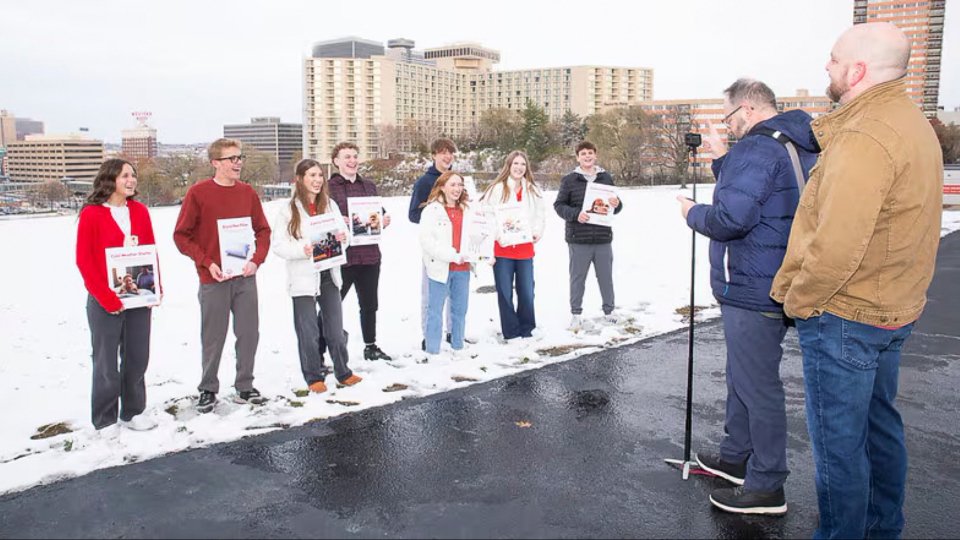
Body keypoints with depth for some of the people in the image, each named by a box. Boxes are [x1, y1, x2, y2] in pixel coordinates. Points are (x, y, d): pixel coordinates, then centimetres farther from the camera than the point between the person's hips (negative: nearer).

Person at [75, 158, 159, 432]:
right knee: (106, 362, 5)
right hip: (105, 303, -4)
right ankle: (105, 421, 19)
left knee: (137, 358, 10)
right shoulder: (91, 214, -6)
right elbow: (84, 261, -8)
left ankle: (133, 412, 26)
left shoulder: (139, 211, 7)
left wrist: (155, 289, 0)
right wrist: (106, 297, -13)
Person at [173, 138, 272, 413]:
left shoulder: (247, 192, 6)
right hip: (214, 278, -4)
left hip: (245, 277, 4)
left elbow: (263, 230, 10)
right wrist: (208, 264, -14)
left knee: (249, 334, 7)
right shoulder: (198, 192, -5)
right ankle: (208, 390, 21)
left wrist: (256, 260, -6)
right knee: (213, 338, 5)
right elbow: (181, 235, -5)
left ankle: (244, 388, 22)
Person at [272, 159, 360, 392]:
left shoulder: (330, 204, 7)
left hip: (329, 275, 4)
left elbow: (341, 231, 14)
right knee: (308, 332, 4)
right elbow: (277, 244, -8)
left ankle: (343, 372, 25)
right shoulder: (289, 210, -6)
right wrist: (301, 250, -24)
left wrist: (342, 238, -9)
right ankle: (313, 377, 19)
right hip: (303, 278, -4)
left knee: (335, 329, 12)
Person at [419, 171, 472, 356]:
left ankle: (458, 347, 25)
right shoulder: (432, 210, -5)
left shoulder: (466, 209, 13)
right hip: (440, 268, -5)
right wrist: (452, 255, -19)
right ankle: (432, 351, 9)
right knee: (435, 311, 1)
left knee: (460, 310, 13)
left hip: (462, 268, 6)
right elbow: (427, 241, -14)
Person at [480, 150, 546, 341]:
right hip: (502, 249, -3)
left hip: (525, 249, 3)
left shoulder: (533, 190, 11)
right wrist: (498, 235, -17)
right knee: (505, 293, 2)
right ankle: (511, 332, 14)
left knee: (527, 293, 8)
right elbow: (487, 214, -6)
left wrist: (537, 232, -2)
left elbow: (540, 215, 15)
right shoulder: (497, 188, -3)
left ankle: (526, 330, 25)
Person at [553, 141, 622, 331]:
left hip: (603, 238, 2)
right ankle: (576, 313, 18)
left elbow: (616, 205, 15)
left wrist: (616, 205, -9)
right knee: (578, 277, 6)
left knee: (606, 276, 11)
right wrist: (575, 214, -17)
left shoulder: (606, 178, 9)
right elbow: (559, 205, 0)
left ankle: (608, 310, 27)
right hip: (578, 239, -2)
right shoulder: (569, 180, 1)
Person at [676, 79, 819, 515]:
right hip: (775, 286, 11)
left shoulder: (756, 148, -18)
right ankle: (736, 457, 35)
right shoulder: (800, 149, 16)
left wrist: (693, 213, -7)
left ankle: (766, 487, 9)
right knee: (743, 376, 21)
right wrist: (721, 159, 17)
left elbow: (731, 217, -26)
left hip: (751, 291, -11)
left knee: (758, 385, -2)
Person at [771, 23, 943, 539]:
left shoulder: (864, 138, -23)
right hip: (894, 309, 10)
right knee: (879, 423, 22)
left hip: (844, 316, -10)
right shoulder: (913, 123, 11)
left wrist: (797, 300, -13)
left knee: (838, 439, 3)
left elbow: (836, 247, -28)